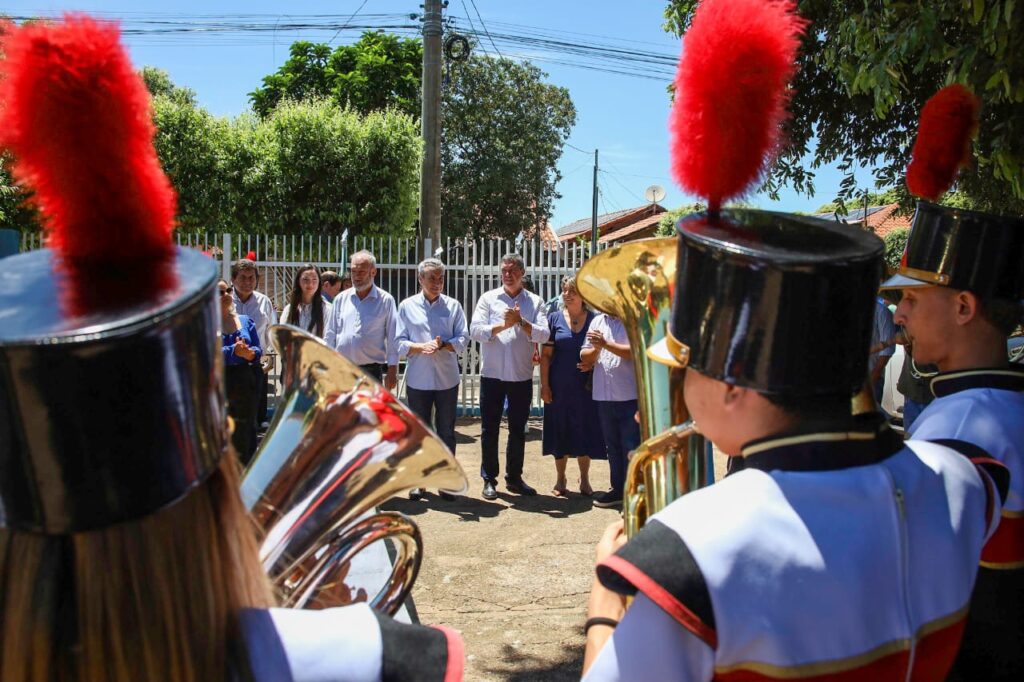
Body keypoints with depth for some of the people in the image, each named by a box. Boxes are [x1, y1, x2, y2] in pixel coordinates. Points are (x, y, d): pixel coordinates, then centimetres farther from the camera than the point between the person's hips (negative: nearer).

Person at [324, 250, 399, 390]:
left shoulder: (386, 300, -1)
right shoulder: (341, 299, 9)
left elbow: (392, 339, -1)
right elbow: (330, 335, 12)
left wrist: (392, 372, -5)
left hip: (372, 372, -3)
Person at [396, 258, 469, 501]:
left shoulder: (453, 306, 4)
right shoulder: (407, 306, 3)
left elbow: (463, 339, 0)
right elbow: (399, 342, 0)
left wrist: (442, 345, -19)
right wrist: (421, 347, -18)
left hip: (447, 379, 0)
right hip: (418, 380, 0)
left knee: (446, 431, 7)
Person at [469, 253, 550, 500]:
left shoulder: (535, 302, 5)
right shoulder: (488, 299, 3)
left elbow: (543, 335, -7)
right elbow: (475, 331, -8)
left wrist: (521, 322, -21)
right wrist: (504, 325, -19)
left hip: (522, 376, 1)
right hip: (492, 374, -1)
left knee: (518, 430, 11)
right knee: (489, 429, 5)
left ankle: (514, 478, 24)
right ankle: (489, 479, 16)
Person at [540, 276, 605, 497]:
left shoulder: (594, 319, 3)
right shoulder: (554, 318, 2)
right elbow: (546, 354, 1)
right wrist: (544, 385, -4)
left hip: (586, 386, 0)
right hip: (559, 387, 0)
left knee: (585, 431, 6)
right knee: (560, 431, 7)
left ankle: (584, 479, 22)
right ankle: (560, 479, 22)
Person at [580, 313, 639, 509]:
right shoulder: (598, 321, 13)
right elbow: (585, 357, 12)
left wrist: (606, 344, -17)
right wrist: (596, 349, -9)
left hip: (630, 396, -6)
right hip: (604, 395, 6)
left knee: (631, 446, -2)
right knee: (612, 446, 14)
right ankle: (618, 488, 25)